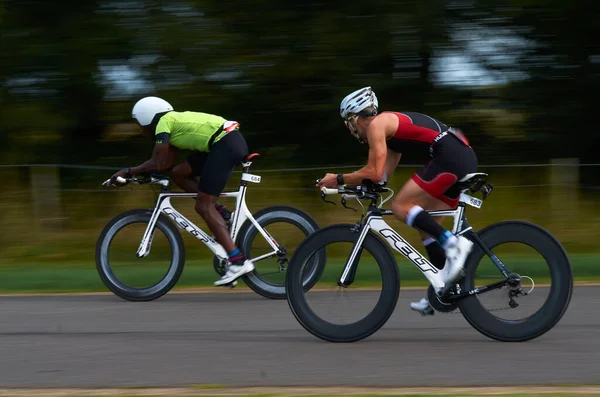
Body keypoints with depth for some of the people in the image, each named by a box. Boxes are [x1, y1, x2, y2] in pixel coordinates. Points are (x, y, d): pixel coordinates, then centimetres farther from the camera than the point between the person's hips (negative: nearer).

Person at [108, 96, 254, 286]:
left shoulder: (163, 123, -3)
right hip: (232, 141, 9)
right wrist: (129, 172, 18)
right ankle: (222, 214, 10)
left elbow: (160, 165, -8)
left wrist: (131, 171, 7)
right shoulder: (174, 122, 24)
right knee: (179, 174, 14)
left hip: (225, 145, -9)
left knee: (203, 206, -8)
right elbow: (168, 164, 20)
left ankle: (239, 261, -15)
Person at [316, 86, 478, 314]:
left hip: (448, 156, -10)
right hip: (465, 157, 10)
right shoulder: (391, 125, 28)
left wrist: (339, 179, 2)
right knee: (427, 227, 13)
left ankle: (454, 244, -19)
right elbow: (381, 177, 25)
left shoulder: (376, 124, -1)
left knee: (400, 206, -9)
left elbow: (374, 173, -9)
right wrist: (347, 185, 20)